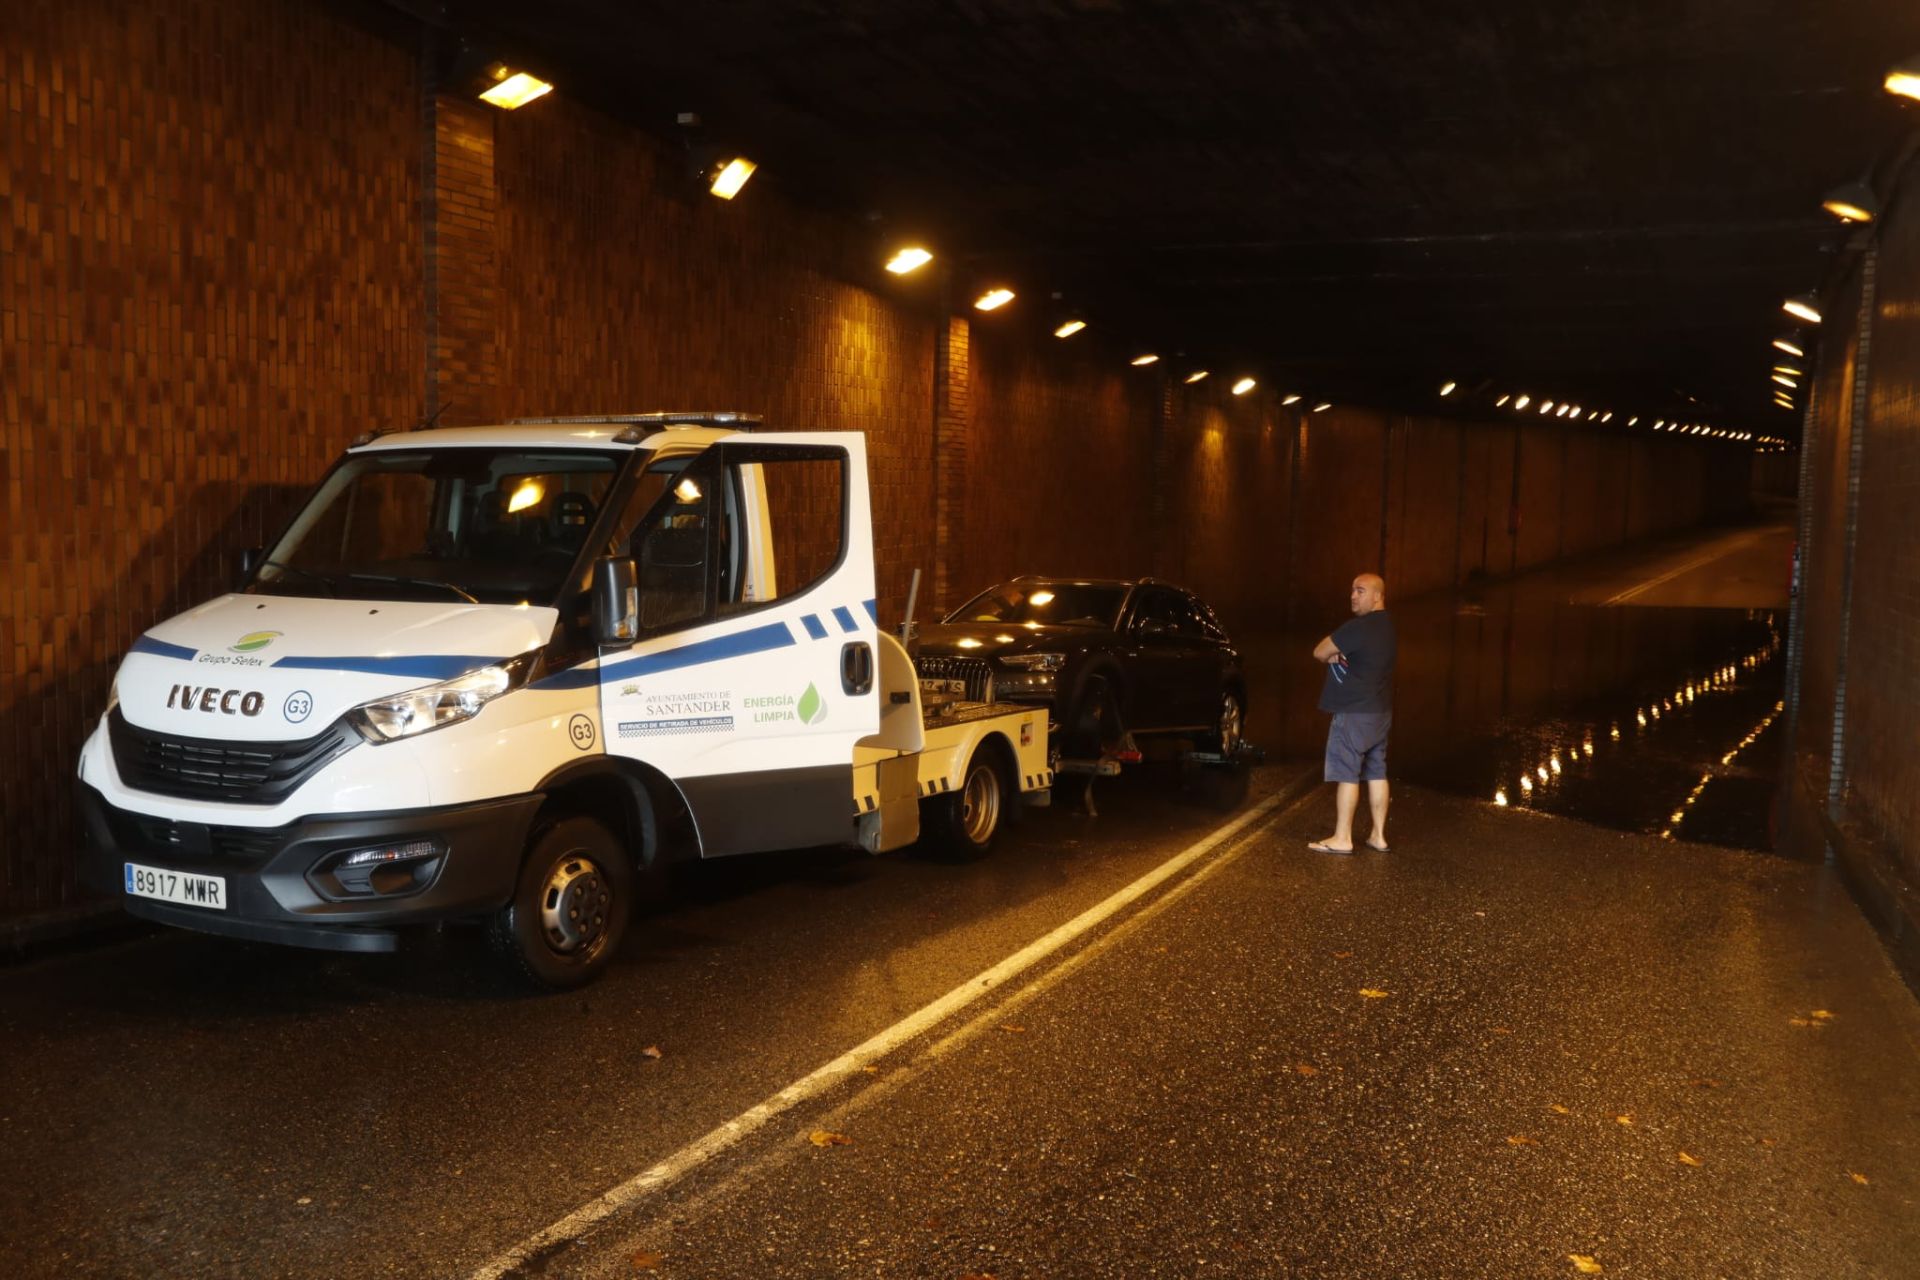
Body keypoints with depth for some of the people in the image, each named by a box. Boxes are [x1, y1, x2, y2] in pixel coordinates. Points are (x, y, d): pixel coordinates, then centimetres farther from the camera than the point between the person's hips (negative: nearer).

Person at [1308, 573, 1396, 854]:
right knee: (1376, 773, 11)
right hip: (1380, 710, 9)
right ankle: (1379, 836, 15)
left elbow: (1319, 653, -14)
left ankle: (1342, 838, 0)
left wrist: (1333, 656, 7)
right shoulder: (1388, 627, 12)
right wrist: (1339, 656, 0)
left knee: (1347, 774, -3)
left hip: (1354, 712, -9)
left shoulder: (1358, 627, -20)